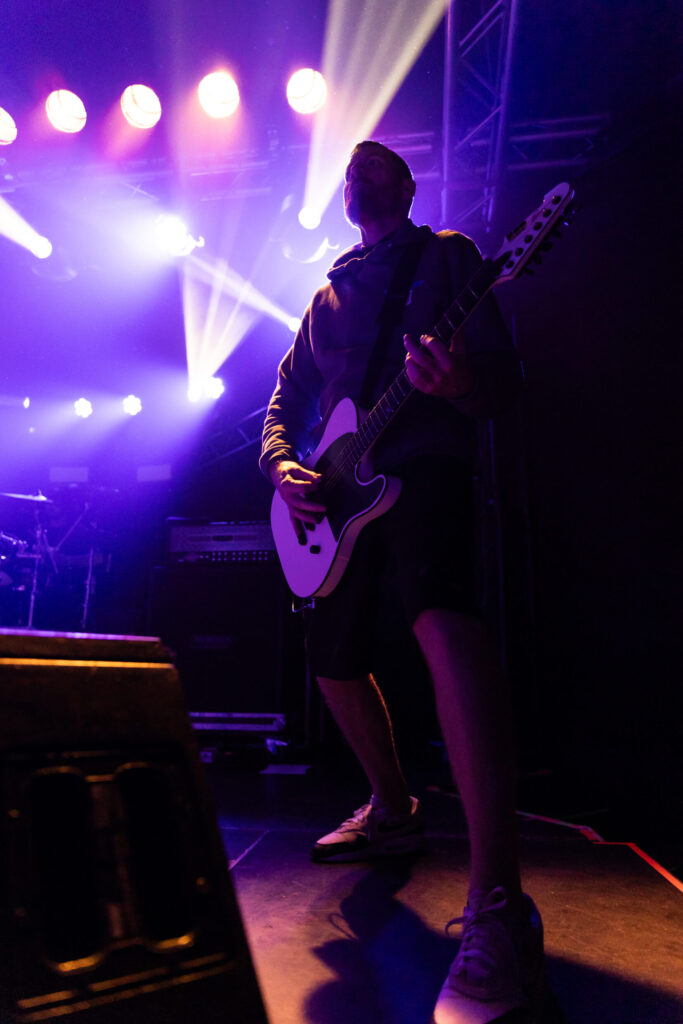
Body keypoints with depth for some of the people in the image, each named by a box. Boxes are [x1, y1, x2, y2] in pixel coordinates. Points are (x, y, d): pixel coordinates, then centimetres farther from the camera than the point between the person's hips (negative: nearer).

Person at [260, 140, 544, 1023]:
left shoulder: (446, 255, 11)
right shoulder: (327, 297, 25)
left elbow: (504, 381, -1)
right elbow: (284, 405, 21)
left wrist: (459, 381, -26)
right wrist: (282, 466, -2)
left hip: (423, 461, -6)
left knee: (440, 610, -35)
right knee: (333, 661, 8)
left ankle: (496, 903, -32)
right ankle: (393, 810, 32)